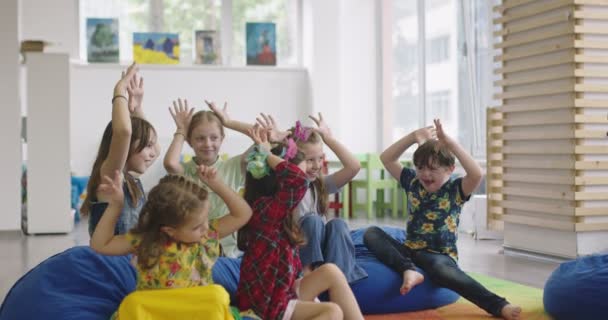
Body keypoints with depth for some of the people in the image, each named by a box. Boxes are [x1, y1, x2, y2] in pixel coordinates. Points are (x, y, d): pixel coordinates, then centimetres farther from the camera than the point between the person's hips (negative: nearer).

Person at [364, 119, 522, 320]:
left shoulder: (455, 190, -5)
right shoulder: (412, 183, 8)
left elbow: (476, 174, -25)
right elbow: (386, 159, 9)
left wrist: (450, 143, -26)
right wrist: (413, 137, 0)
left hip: (440, 255, -5)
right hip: (410, 250, 5)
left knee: (443, 271, -42)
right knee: (371, 233, -15)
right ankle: (409, 271, -33)